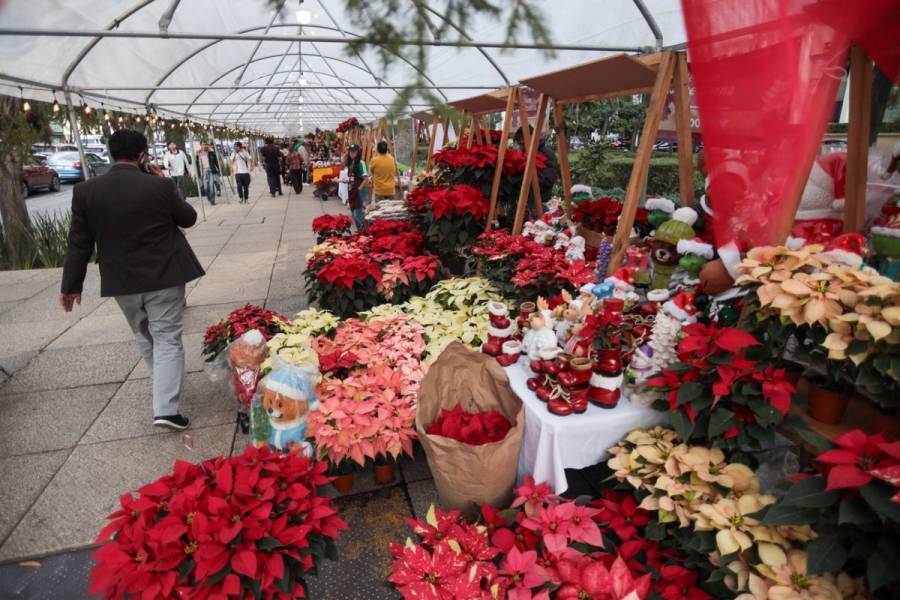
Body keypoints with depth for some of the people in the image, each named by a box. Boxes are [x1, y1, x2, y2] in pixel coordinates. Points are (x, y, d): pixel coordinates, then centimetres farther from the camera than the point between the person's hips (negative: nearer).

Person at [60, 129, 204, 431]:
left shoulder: (86, 191, -5)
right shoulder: (160, 186, -13)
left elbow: (79, 244, -1)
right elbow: (189, 218, 3)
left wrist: (71, 285, 8)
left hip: (121, 281, 3)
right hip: (164, 276, -3)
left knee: (144, 337, 23)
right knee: (167, 339, 2)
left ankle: (165, 387, 42)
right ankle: (165, 408, -5)